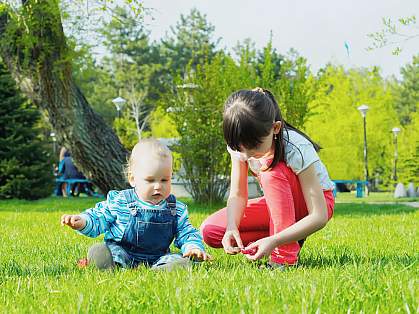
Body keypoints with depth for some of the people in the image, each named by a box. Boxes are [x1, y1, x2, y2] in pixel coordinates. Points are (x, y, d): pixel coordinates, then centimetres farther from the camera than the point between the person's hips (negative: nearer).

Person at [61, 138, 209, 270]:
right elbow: (97, 219, 4)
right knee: (98, 253, -30)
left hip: (157, 259, 1)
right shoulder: (118, 202, -1)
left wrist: (193, 247, -14)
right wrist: (82, 221, -18)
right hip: (120, 253, -1)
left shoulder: (177, 209, 5)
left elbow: (186, 233, 8)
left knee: (182, 262, -27)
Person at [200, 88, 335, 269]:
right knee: (209, 231, -14)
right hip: (277, 205, 6)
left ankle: (285, 257, -31)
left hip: (314, 202, -6)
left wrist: (274, 240, -45)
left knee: (272, 172, -36)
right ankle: (289, 238, -5)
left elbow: (319, 217, -33)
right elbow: (237, 195, -13)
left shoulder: (296, 149, -33)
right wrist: (232, 228, -35)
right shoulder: (240, 145, -17)